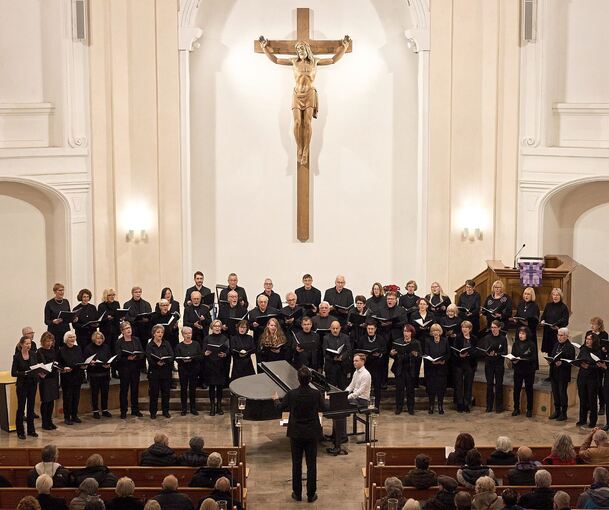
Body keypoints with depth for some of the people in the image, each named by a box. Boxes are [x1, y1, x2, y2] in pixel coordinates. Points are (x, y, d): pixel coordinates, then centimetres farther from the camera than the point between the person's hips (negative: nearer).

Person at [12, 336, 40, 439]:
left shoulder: (33, 355, 3)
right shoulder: (17, 357, -9)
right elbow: (13, 373, -11)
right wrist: (24, 373, -23)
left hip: (32, 384, 4)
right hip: (22, 385, -4)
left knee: (31, 407, 11)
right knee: (21, 407, 2)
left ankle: (31, 430, 20)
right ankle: (20, 431, 11)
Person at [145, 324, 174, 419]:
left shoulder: (166, 344, 8)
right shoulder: (149, 345, 1)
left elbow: (171, 357, -2)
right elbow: (149, 359, -10)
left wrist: (164, 362, -20)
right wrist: (157, 363, -29)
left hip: (166, 371, 2)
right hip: (154, 372, -2)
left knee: (166, 392, 5)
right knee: (154, 392, 1)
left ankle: (165, 411, 16)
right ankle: (153, 412, 10)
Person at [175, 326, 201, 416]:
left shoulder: (196, 344, 5)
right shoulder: (179, 346, 3)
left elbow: (200, 356, 0)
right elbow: (177, 358, -1)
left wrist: (192, 358, -17)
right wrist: (183, 360, -21)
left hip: (194, 369, 1)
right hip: (183, 370, 0)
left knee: (193, 388, 4)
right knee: (183, 389, 2)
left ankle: (193, 408, 13)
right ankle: (184, 409, 11)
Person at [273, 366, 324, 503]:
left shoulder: (291, 394, -14)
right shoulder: (316, 394, -14)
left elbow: (280, 407, 4)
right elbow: (322, 408, 5)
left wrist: (276, 399, 26)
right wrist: (322, 399, 27)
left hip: (296, 434, 0)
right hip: (312, 434, 0)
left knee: (296, 464, 12)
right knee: (311, 465, 8)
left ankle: (297, 493, 20)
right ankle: (311, 494, 13)